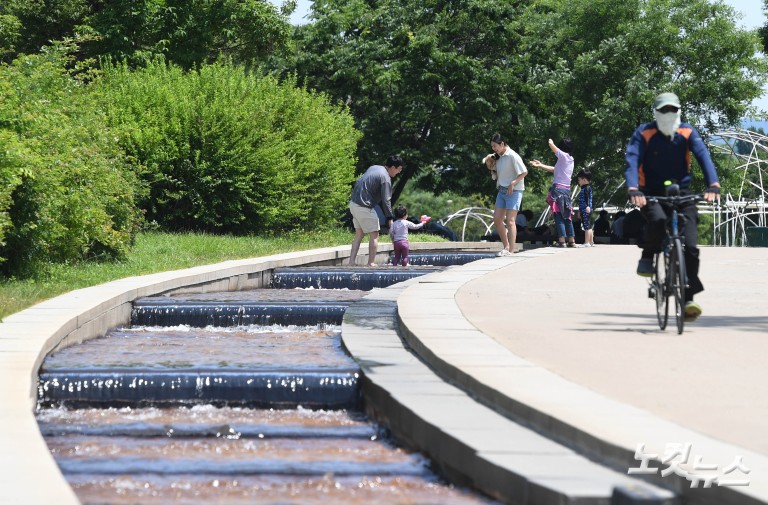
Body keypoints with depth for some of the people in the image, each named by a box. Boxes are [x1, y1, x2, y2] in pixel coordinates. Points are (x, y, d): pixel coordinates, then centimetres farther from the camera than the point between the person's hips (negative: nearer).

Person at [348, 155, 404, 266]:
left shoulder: (374, 168, 13)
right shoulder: (385, 178, -14)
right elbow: (386, 200, -15)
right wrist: (390, 218, -8)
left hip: (354, 203, 9)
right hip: (364, 207, -9)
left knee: (359, 234, 15)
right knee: (374, 235, 0)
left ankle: (352, 262, 10)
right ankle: (371, 263, -1)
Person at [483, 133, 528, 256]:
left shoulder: (512, 156, -13)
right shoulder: (498, 157, 10)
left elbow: (524, 172, -14)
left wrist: (513, 183, -21)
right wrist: (490, 167, 1)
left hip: (513, 191, -8)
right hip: (502, 191, 8)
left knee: (510, 220, -10)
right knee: (497, 219, 5)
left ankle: (511, 250, -10)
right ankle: (506, 246, 16)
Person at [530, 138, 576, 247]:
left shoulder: (564, 156, -6)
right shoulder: (570, 160, 17)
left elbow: (551, 145, -11)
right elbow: (554, 170, 24)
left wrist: (550, 142, 13)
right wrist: (540, 165, 29)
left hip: (558, 188, -8)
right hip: (567, 189, 8)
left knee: (558, 215, -9)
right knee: (567, 216, 12)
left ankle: (562, 240, -15)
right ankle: (572, 241, 11)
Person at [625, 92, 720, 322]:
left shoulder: (687, 133, -3)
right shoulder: (644, 134, -8)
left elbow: (703, 156, -16)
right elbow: (632, 161, -20)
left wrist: (713, 184, -34)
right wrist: (633, 189, -38)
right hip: (651, 194, -2)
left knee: (691, 246, -12)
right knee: (658, 219, -36)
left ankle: (688, 298, -6)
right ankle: (647, 258, -7)